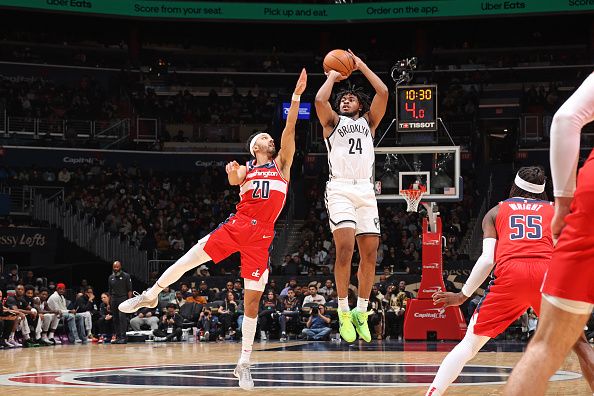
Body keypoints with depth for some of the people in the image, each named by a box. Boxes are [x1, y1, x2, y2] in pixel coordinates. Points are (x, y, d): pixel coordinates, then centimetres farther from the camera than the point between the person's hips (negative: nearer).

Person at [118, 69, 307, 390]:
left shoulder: (282, 164, 14)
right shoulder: (245, 169, 15)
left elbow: (289, 130, 3)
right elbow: (234, 181, -9)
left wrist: (296, 95, -6)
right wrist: (231, 174, -32)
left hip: (260, 236, 0)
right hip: (236, 225, 1)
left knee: (253, 298, -2)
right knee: (186, 261, -7)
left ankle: (244, 363, 2)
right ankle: (150, 297, 18)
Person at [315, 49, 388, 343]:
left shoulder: (369, 122, 22)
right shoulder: (333, 121, 15)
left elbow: (383, 93, 8)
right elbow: (320, 100, -5)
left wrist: (361, 66, 15)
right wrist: (332, 77, 10)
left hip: (366, 190, 3)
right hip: (340, 189, -3)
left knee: (370, 254, -1)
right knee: (345, 248, -17)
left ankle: (361, 312, 10)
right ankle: (344, 312, -10)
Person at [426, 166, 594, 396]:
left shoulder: (496, 212, 24)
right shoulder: (555, 210, 26)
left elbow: (487, 259, 12)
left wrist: (462, 295, 20)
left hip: (510, 273, 0)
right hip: (547, 273, 0)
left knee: (470, 343, 10)